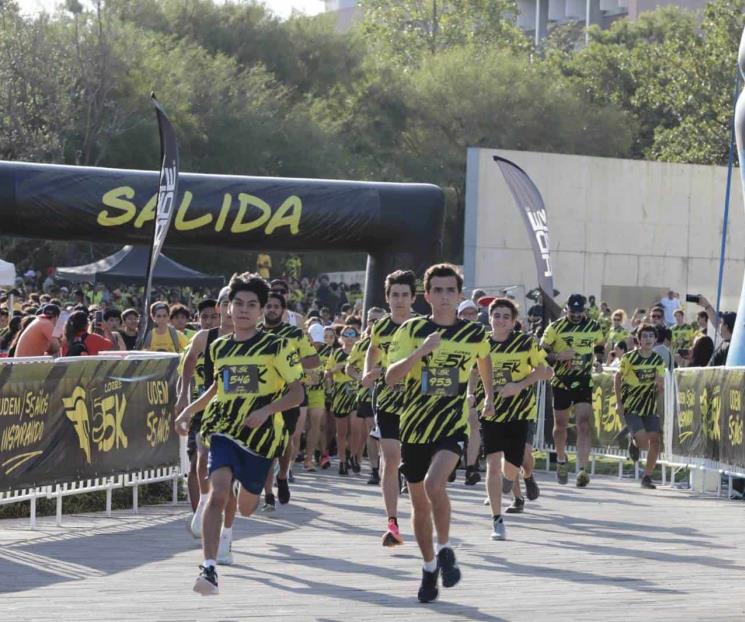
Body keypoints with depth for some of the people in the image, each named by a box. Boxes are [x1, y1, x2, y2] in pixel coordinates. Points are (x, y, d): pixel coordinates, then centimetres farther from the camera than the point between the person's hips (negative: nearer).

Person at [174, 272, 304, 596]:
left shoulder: (277, 346, -5)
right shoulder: (219, 347, 8)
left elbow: (297, 393, -5)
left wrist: (267, 410, -21)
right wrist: (189, 411, 17)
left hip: (261, 434, -1)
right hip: (224, 429, 1)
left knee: (246, 507, 12)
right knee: (218, 492, -23)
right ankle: (208, 569, -27)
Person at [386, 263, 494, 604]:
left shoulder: (474, 333, -2)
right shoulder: (412, 330, -5)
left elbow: (484, 359, 22)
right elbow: (391, 377, -15)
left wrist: (489, 396, 32)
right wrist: (421, 351, -27)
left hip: (453, 427, -2)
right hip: (415, 427, 2)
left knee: (434, 483, -27)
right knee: (419, 503, 11)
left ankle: (445, 550, -7)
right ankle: (430, 567, 30)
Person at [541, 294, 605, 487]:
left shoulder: (594, 327, 2)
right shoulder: (556, 327, -6)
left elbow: (600, 345, 24)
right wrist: (559, 356, -22)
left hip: (584, 382, 0)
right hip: (561, 382, 0)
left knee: (584, 425, -13)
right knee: (560, 426, 11)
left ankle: (582, 470, -18)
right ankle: (561, 460, 38)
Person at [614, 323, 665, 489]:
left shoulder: (658, 360, 1)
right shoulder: (629, 357, -9)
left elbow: (660, 389, 3)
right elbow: (618, 378, 1)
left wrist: (659, 385, -22)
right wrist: (618, 402, -4)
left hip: (650, 407, 4)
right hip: (631, 407, -4)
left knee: (655, 441, -7)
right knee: (643, 441, -18)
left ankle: (647, 478, 8)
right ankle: (634, 443, 21)